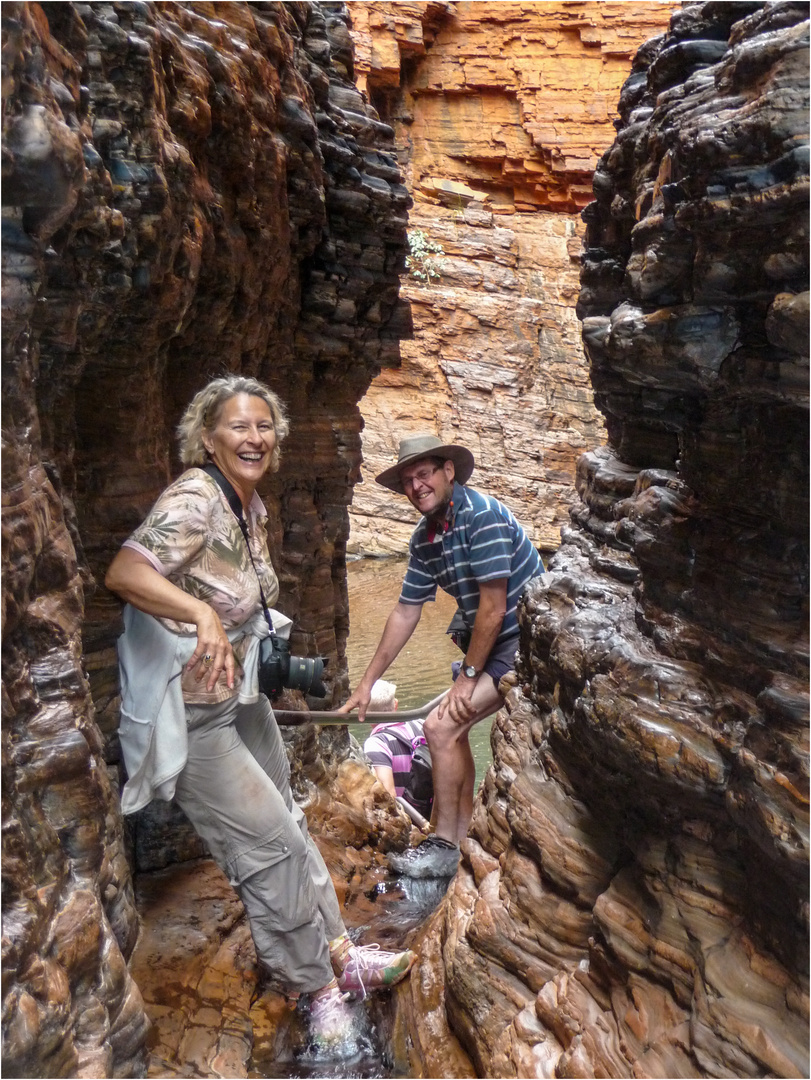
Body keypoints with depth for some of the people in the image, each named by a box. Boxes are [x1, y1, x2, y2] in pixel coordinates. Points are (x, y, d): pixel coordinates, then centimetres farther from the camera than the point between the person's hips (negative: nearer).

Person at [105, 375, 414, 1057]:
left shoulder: (253, 506, 4)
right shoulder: (194, 500, -23)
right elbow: (124, 573, -38)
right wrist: (202, 615, -50)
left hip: (241, 693, 9)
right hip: (188, 713, -9)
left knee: (285, 818, 17)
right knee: (271, 842, -1)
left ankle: (333, 951, 34)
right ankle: (318, 985, 19)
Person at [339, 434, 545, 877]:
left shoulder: (481, 515, -22)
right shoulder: (424, 539, 5)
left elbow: (493, 608, -21)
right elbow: (405, 613, 9)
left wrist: (467, 674, -13)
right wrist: (367, 683, 10)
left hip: (524, 640, -9)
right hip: (489, 643, 9)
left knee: (441, 727, -13)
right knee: (452, 730, 14)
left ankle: (444, 847, 2)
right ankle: (460, 839, 29)